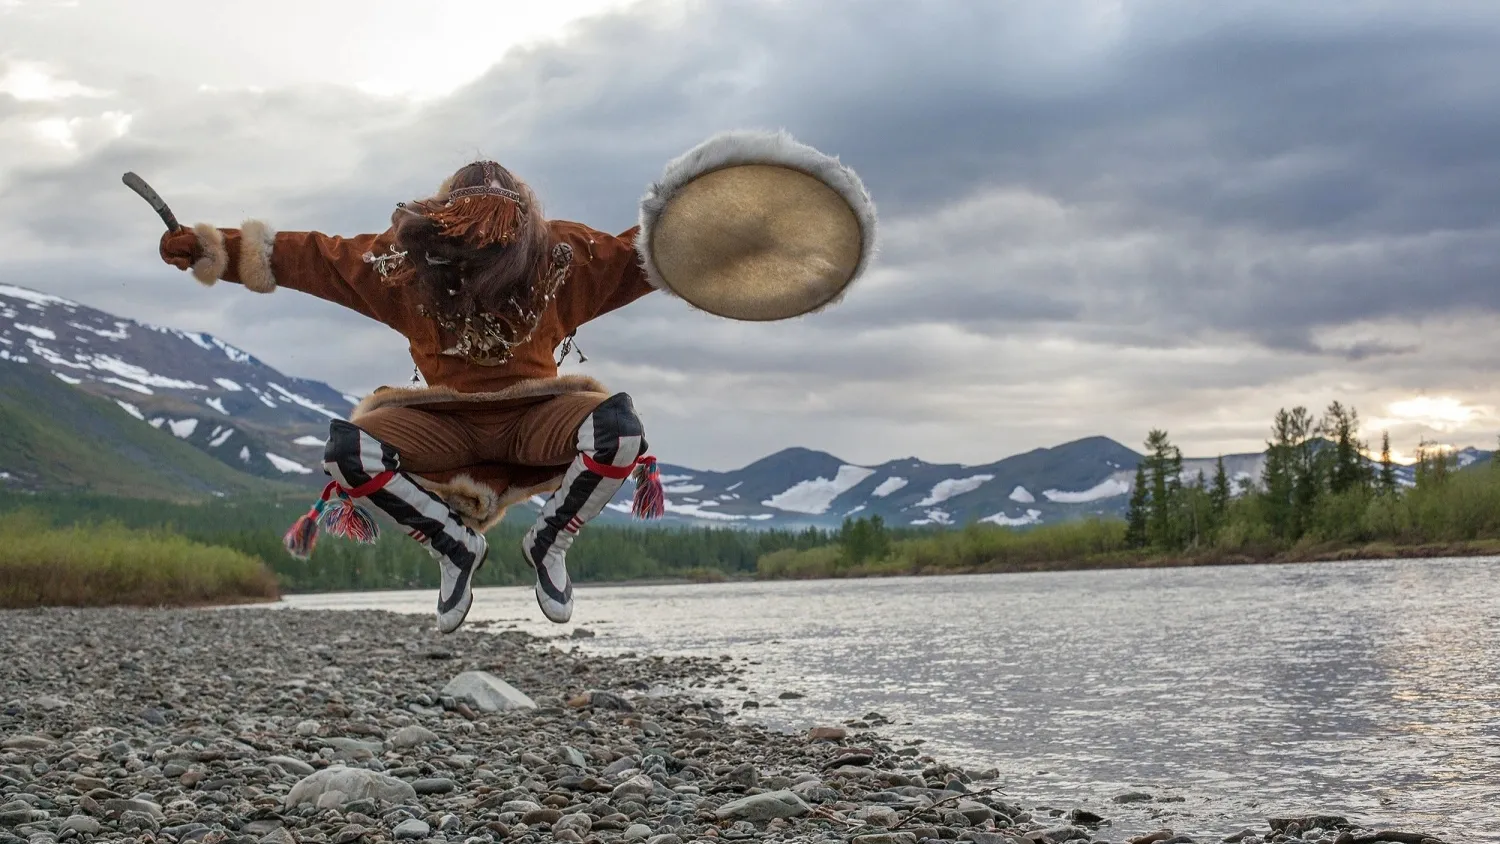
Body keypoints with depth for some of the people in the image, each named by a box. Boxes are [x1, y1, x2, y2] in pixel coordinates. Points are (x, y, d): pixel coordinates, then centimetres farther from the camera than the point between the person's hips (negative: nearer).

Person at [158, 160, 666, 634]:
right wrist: (210, 250, -10)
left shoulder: (564, 256, -12)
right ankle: (456, 547, -4)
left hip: (532, 419, -1)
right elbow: (306, 258, -5)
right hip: (446, 426, 1)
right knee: (346, 448, -30)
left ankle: (548, 544, -4)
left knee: (618, 425, -35)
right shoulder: (406, 261, -10)